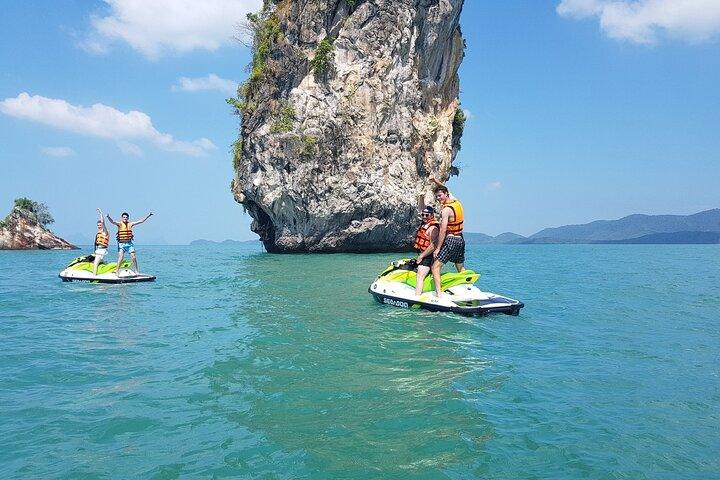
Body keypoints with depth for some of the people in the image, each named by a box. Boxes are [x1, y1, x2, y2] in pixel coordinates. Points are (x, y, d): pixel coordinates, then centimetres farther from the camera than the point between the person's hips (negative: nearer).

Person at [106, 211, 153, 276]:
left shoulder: (130, 224, 6)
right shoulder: (119, 224, -4)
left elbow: (141, 221, 9)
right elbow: (112, 222, -23)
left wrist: (148, 215, 7)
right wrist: (108, 217, -43)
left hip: (129, 243, 3)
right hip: (121, 244, -3)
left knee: (134, 257, 2)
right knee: (120, 258, -8)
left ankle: (136, 271, 14)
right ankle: (117, 271, 1)